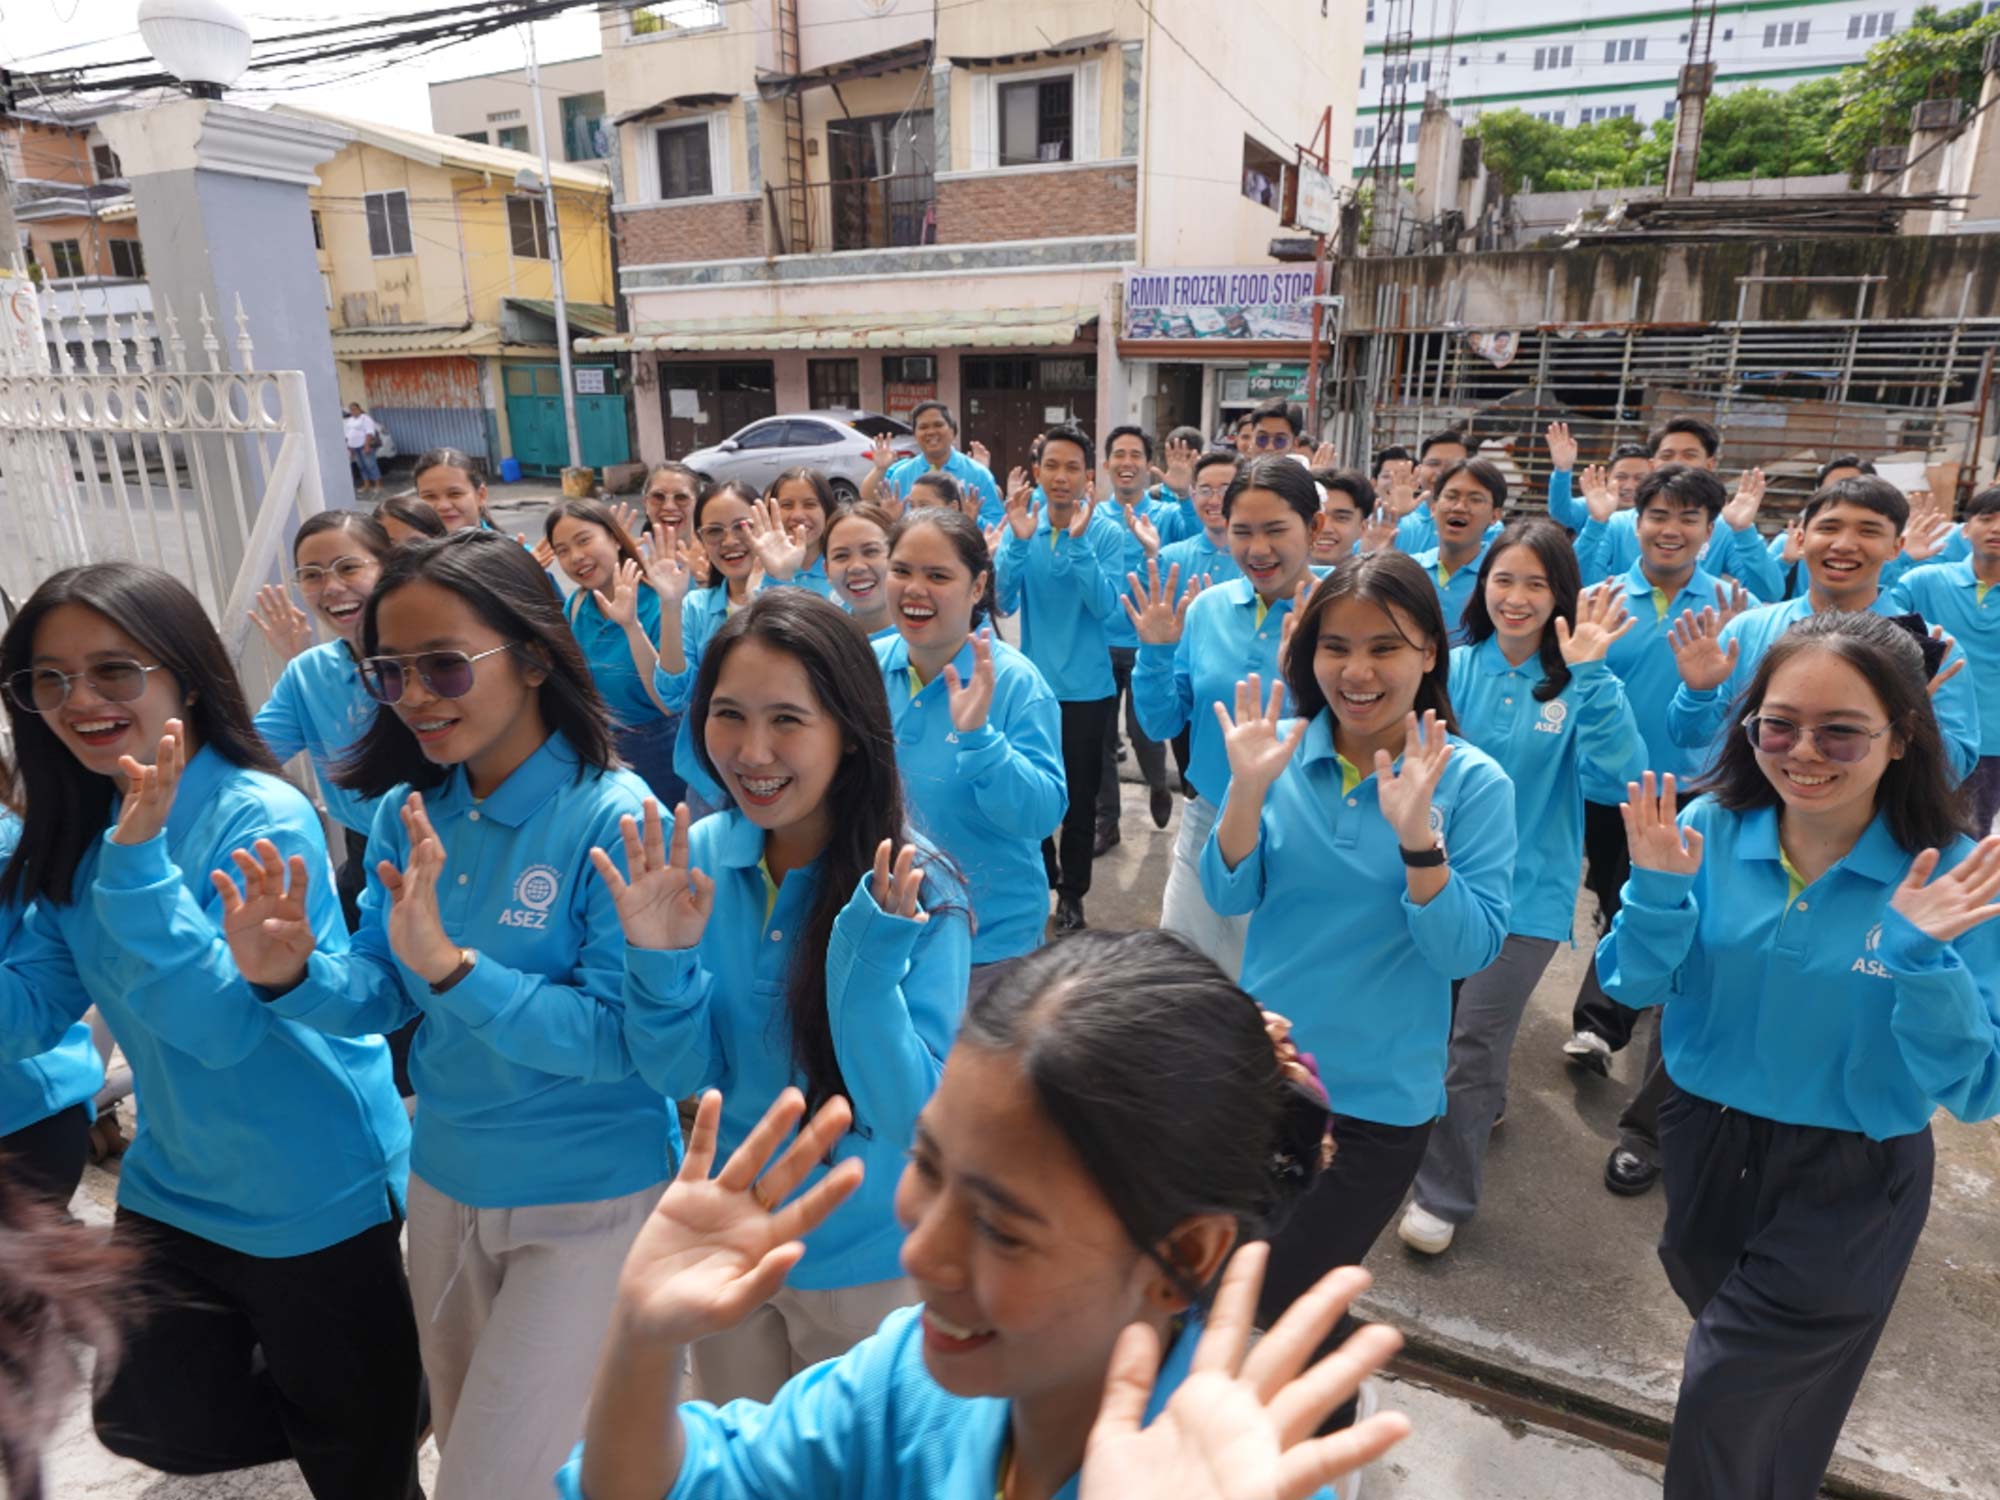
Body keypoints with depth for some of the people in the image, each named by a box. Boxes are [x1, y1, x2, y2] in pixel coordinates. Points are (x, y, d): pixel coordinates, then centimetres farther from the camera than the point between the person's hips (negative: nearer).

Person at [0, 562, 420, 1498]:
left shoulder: (260, 817, -24)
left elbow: (221, 1024, -29)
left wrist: (139, 855, -36)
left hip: (312, 1197, -7)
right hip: (170, 1188, 7)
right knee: (146, 1422, 24)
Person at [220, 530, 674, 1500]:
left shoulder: (612, 816, -23)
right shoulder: (407, 812, -3)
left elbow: (622, 1039, -24)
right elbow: (384, 997, 2)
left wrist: (451, 963, -35)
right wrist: (293, 976, -18)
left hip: (589, 1197, -6)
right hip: (445, 1181, 7)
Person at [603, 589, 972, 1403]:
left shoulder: (914, 888, -24)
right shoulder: (696, 857, -12)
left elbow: (916, 1118, -24)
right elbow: (682, 1076, -7)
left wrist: (867, 967, -38)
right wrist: (660, 960, -25)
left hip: (869, 1264, -3)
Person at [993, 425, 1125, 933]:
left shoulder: (1106, 533, -9)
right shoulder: (1022, 525, -3)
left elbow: (1105, 606, -20)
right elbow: (1005, 601, -12)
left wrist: (1078, 540, -30)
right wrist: (1019, 540, -26)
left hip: (1086, 686, -2)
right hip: (1032, 681, 2)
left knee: (1080, 796, 10)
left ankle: (1072, 891, 28)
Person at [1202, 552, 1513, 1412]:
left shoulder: (1472, 782, -13)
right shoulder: (1284, 748, -6)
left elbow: (1469, 953, -17)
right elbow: (1229, 898, -7)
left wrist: (1417, 835, -32)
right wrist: (1247, 791, -23)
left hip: (1379, 1094, -3)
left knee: (1284, 1304, 7)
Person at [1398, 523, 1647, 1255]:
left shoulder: (1578, 684, -10)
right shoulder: (1453, 667, -4)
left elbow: (1618, 772, -25)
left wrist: (1589, 672, -33)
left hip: (1527, 888, -3)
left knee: (1475, 1042, 1)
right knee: (1441, 1022, 20)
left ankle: (1444, 1193, 19)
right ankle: (1482, 1103, 51)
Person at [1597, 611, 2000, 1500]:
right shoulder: (1710, 830, -12)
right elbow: (1633, 988, -7)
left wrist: (1925, 957, -33)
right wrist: (1657, 892, -25)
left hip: (1848, 1190, -3)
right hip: (1704, 1144, 4)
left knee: (1729, 1407, 5)